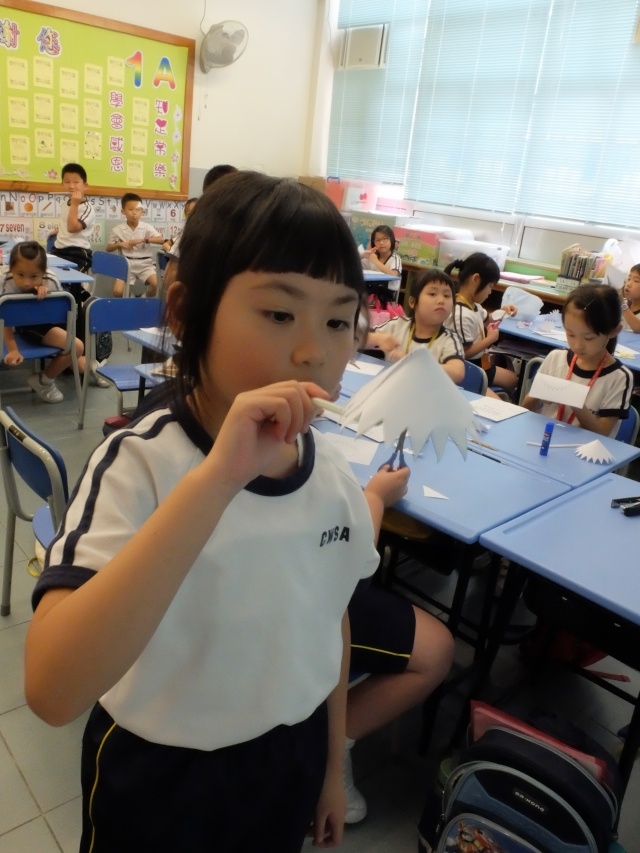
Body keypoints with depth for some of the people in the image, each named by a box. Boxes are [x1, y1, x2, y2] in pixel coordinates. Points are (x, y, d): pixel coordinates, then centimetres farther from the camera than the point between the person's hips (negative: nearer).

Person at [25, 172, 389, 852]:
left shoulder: (334, 475, -12)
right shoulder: (137, 465, -26)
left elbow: (330, 623, 2)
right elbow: (51, 691, -38)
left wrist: (332, 766, 12)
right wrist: (216, 478, -45)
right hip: (159, 778, -3)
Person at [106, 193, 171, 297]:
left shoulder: (147, 227, 2)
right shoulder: (118, 230, 4)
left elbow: (161, 240, -9)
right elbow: (108, 248, 12)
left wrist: (144, 240, -21)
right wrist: (119, 244, -9)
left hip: (145, 263, 0)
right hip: (126, 264, 0)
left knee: (156, 284, -26)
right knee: (117, 291, -19)